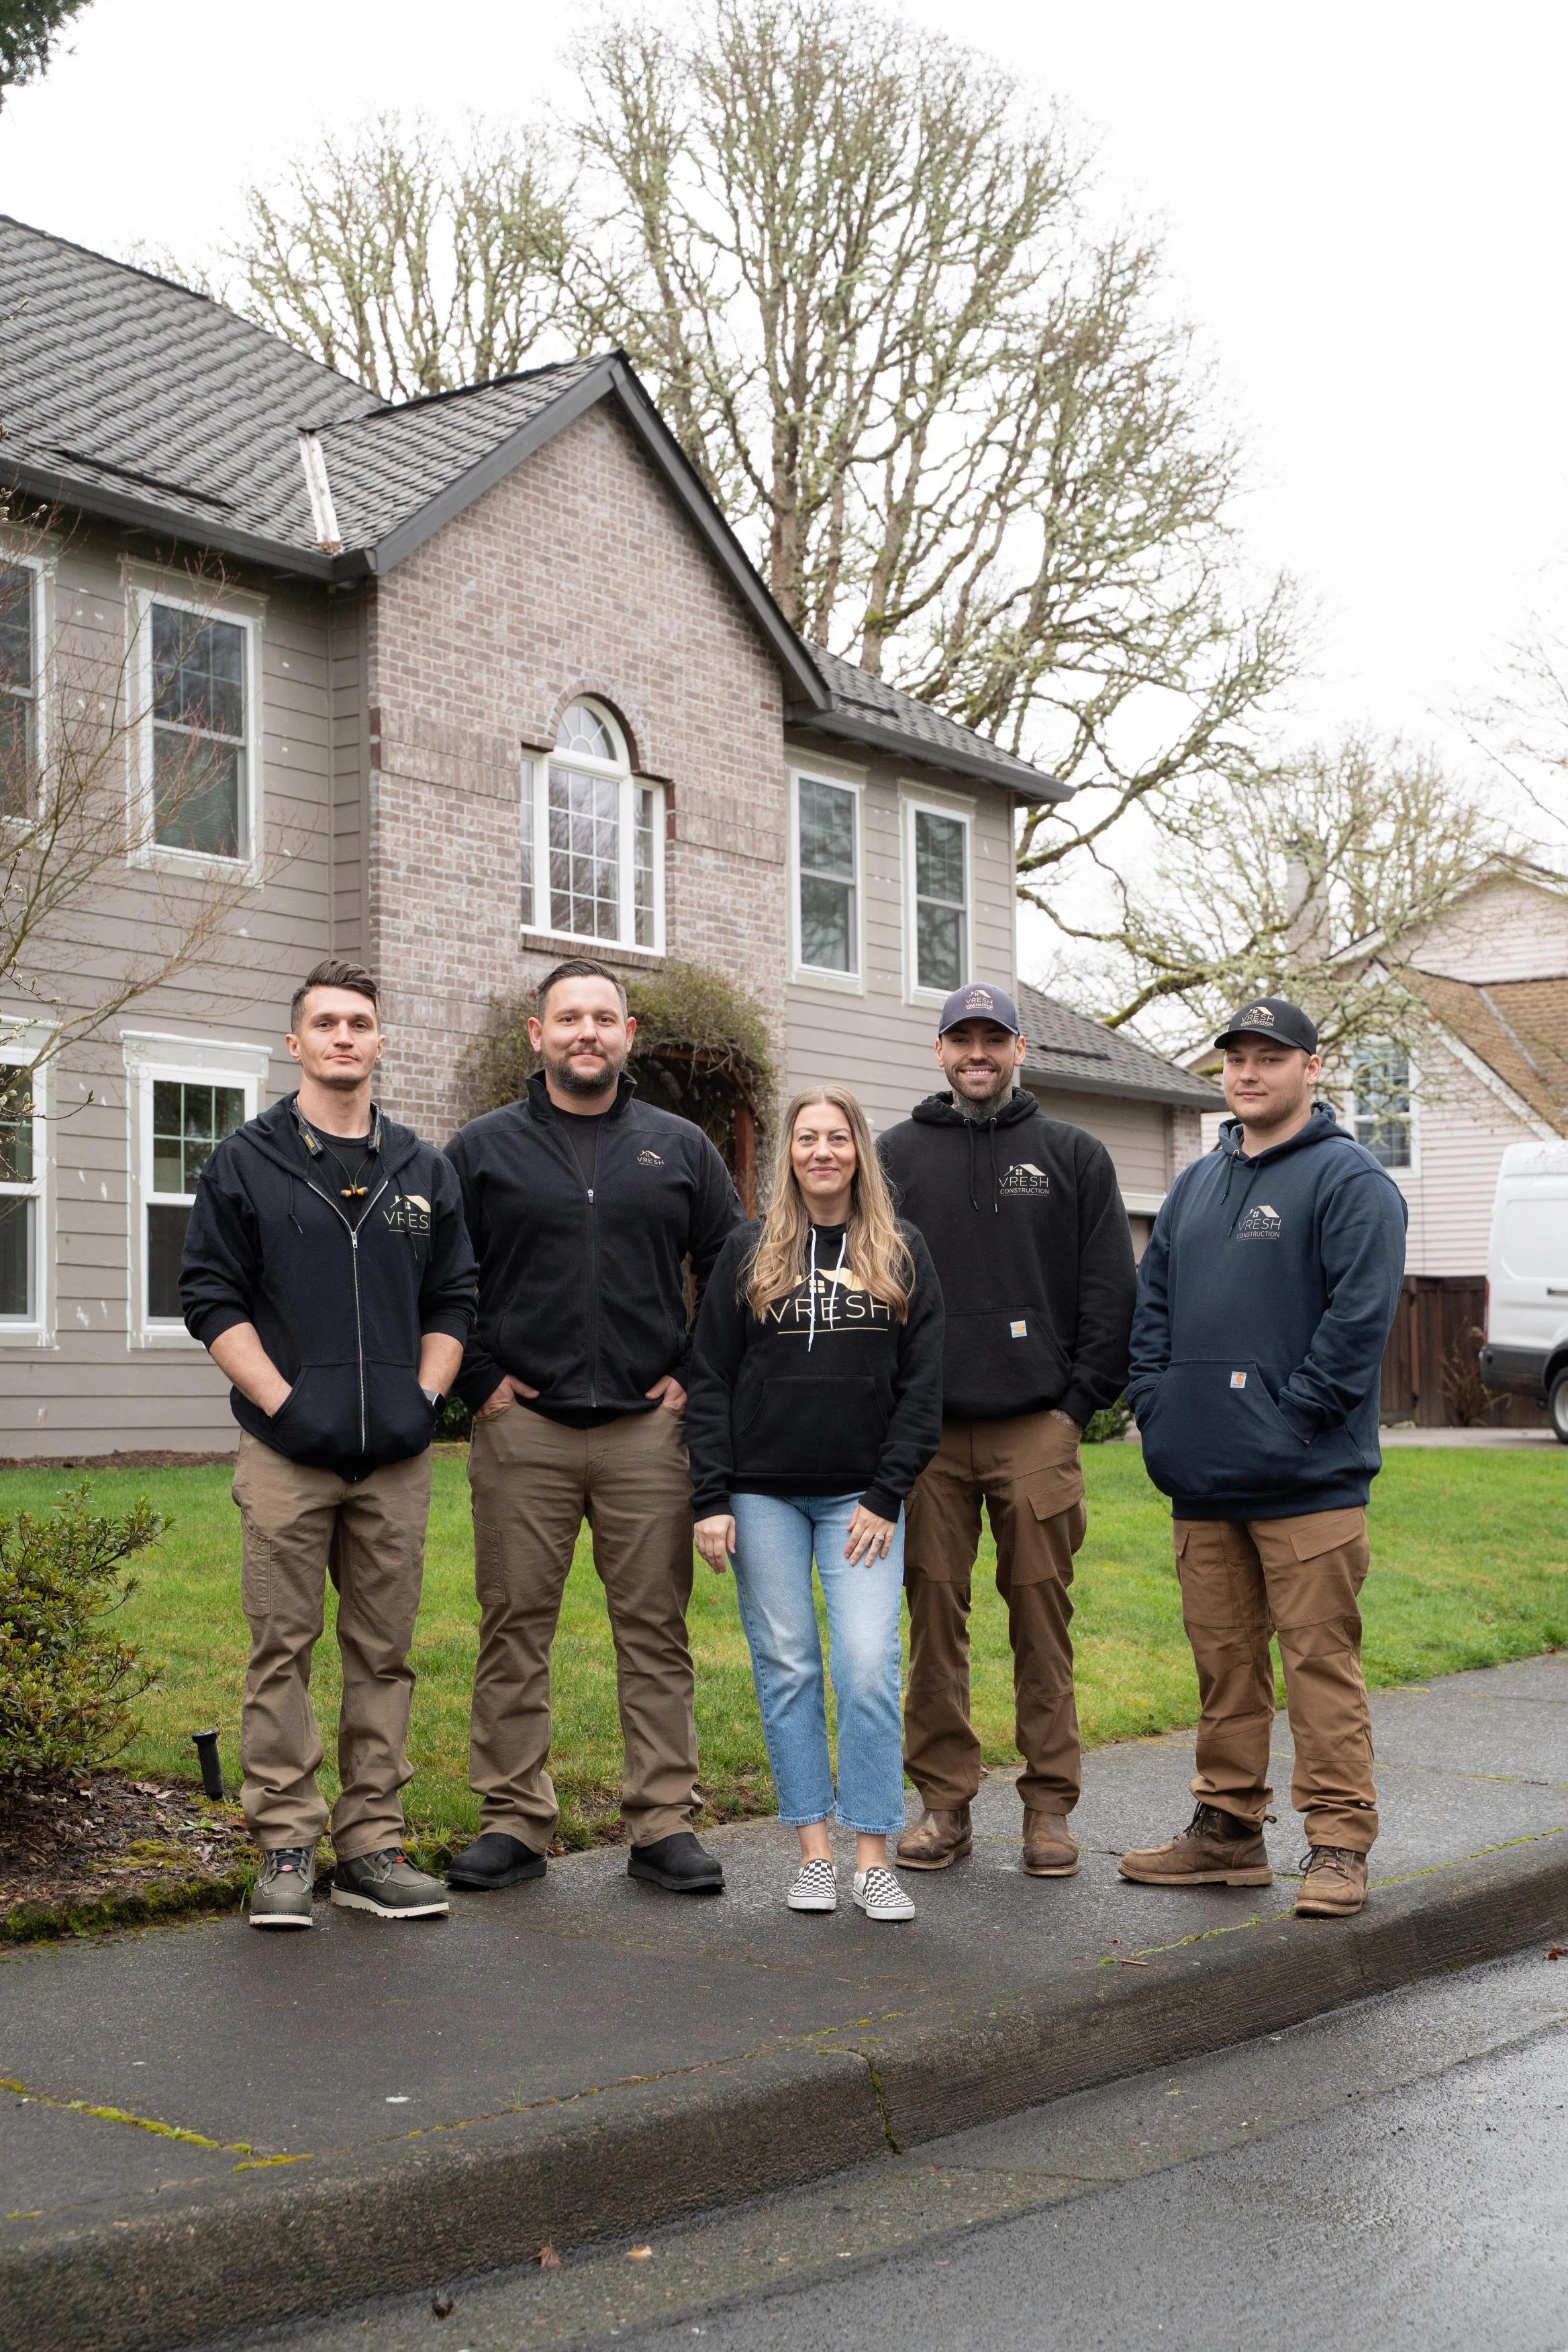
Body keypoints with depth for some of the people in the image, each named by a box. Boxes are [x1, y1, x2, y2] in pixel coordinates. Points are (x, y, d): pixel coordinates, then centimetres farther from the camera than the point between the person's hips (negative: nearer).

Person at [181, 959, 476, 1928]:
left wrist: (425, 1394, 0)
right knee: (284, 1650, -1)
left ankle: (372, 1847, 12)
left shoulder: (425, 1171, 13)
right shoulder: (246, 1163, 4)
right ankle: (286, 1849, 6)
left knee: (385, 1654, 6)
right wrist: (281, 1401, -10)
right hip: (288, 1455, -3)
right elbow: (211, 1296, -1)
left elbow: (453, 1300, 15)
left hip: (397, 1458, 3)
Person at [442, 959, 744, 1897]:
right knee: (515, 1628, 2)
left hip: (648, 1431, 1)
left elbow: (732, 1273, 14)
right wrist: (479, 1382, 0)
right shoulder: (482, 1149, 6)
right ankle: (514, 1822, 12)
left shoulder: (680, 1148, 10)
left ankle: (665, 1821, 11)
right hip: (522, 1432, -1)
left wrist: (694, 1379, 5)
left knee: (656, 1629, 3)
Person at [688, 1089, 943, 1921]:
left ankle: (873, 1858, -1)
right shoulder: (748, 1253, 6)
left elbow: (922, 1385, 3)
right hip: (764, 1494, 1)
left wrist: (887, 1495, -5)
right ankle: (814, 1852, 12)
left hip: (860, 1498, -1)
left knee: (868, 1665, -9)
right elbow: (709, 1381, 4)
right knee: (786, 1667, 3)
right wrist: (710, 1499, -4)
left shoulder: (903, 1255, 6)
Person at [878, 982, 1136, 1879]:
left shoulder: (1074, 1156, 11)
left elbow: (1111, 1289, 8)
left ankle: (1050, 1805, 8)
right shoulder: (897, 1156, 12)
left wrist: (1082, 1399, -2)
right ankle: (944, 1801, 12)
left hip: (1038, 1429, -1)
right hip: (926, 1429, 1)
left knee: (1043, 1613, 0)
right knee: (935, 1613, 3)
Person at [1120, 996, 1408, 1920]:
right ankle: (1228, 1829, 22)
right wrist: (1157, 1407, 6)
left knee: (1321, 1658, -4)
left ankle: (1339, 1844, 2)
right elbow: (1153, 1305, 19)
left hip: (1308, 1480, -7)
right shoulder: (1197, 1185, 18)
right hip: (1203, 1480, 7)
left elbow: (1360, 1316, -14)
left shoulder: (1350, 1180, -5)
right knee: (1224, 1659, 13)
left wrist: (1294, 1418, -17)